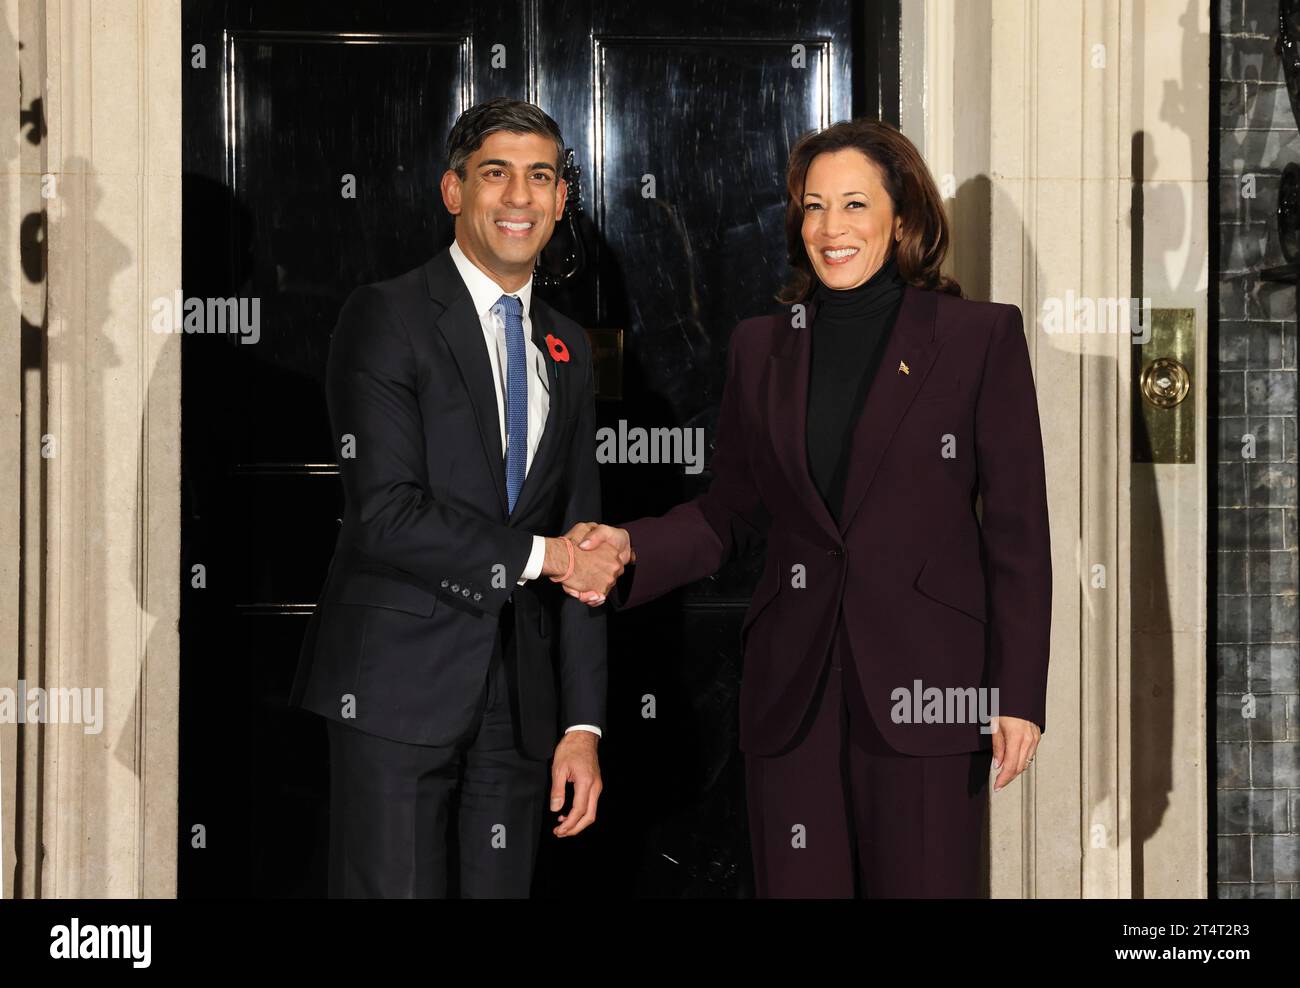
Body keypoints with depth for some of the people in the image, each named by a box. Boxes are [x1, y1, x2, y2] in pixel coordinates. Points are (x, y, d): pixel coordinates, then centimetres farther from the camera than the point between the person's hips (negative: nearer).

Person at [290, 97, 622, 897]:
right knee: (397, 888, -5)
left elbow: (583, 553, 14)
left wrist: (583, 724, 7)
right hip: (400, 685, -5)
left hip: (521, 698, 5)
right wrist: (536, 557, -8)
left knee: (502, 888, 7)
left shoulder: (568, 349, 15)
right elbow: (385, 515, -15)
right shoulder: (387, 318, -4)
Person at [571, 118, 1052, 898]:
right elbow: (731, 512, 15)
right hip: (793, 688, 3)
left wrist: (1020, 694, -6)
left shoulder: (981, 337, 1)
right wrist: (632, 547, -4)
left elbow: (1017, 528, -1)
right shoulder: (762, 348, 11)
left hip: (926, 684, -3)